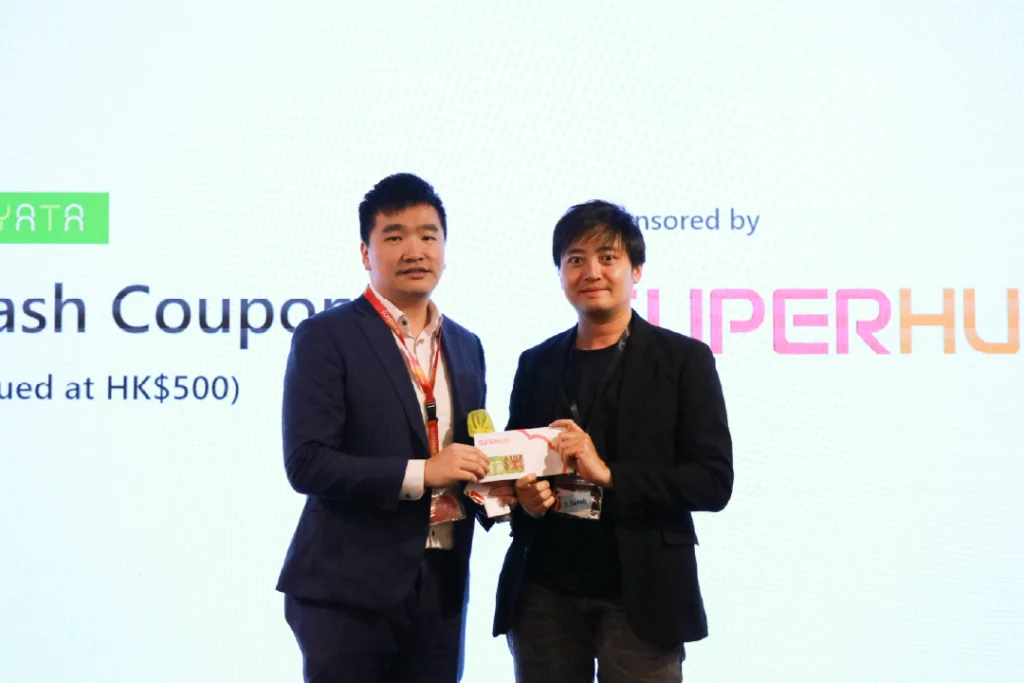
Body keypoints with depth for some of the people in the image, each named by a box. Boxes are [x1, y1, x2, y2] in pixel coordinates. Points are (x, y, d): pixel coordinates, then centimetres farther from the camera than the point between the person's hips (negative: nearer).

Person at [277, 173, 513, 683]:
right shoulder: (326, 336, -6)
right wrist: (419, 473, -20)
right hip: (350, 588, -5)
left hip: (441, 587, 6)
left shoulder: (466, 346, 13)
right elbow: (306, 463, -14)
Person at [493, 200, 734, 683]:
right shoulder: (536, 364, 10)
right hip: (544, 594, 3)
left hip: (640, 596, -3)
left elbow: (713, 482, -7)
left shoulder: (683, 359, -1)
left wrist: (608, 475, -18)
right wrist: (526, 497, -5)